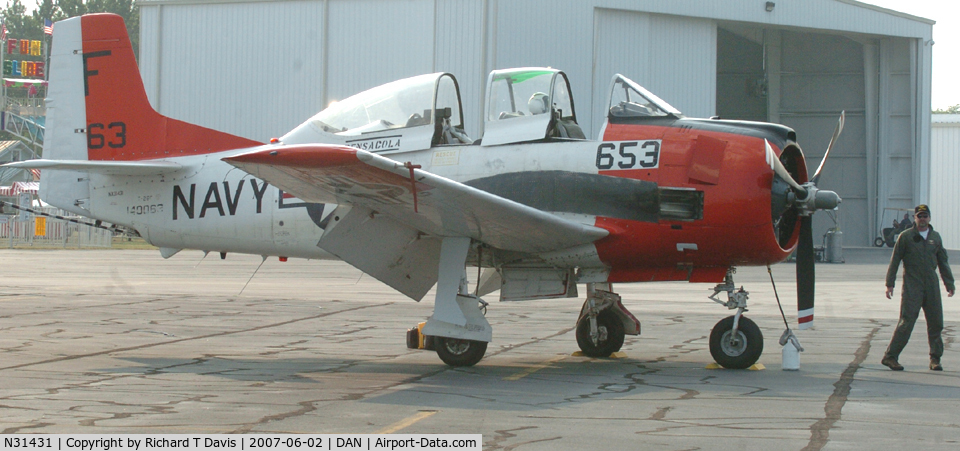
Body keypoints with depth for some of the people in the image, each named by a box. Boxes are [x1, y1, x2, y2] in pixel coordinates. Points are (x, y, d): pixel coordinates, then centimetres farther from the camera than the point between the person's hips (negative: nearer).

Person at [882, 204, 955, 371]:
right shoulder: (905, 236, 0)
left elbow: (943, 262, 20)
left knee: (936, 323, 4)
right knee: (906, 322, -10)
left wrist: (949, 284, 18)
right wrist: (890, 284, -5)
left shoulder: (935, 237, 13)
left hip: (932, 285, 5)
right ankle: (890, 356, -6)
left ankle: (935, 359, 13)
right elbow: (894, 261, 1)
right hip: (911, 286, -4)